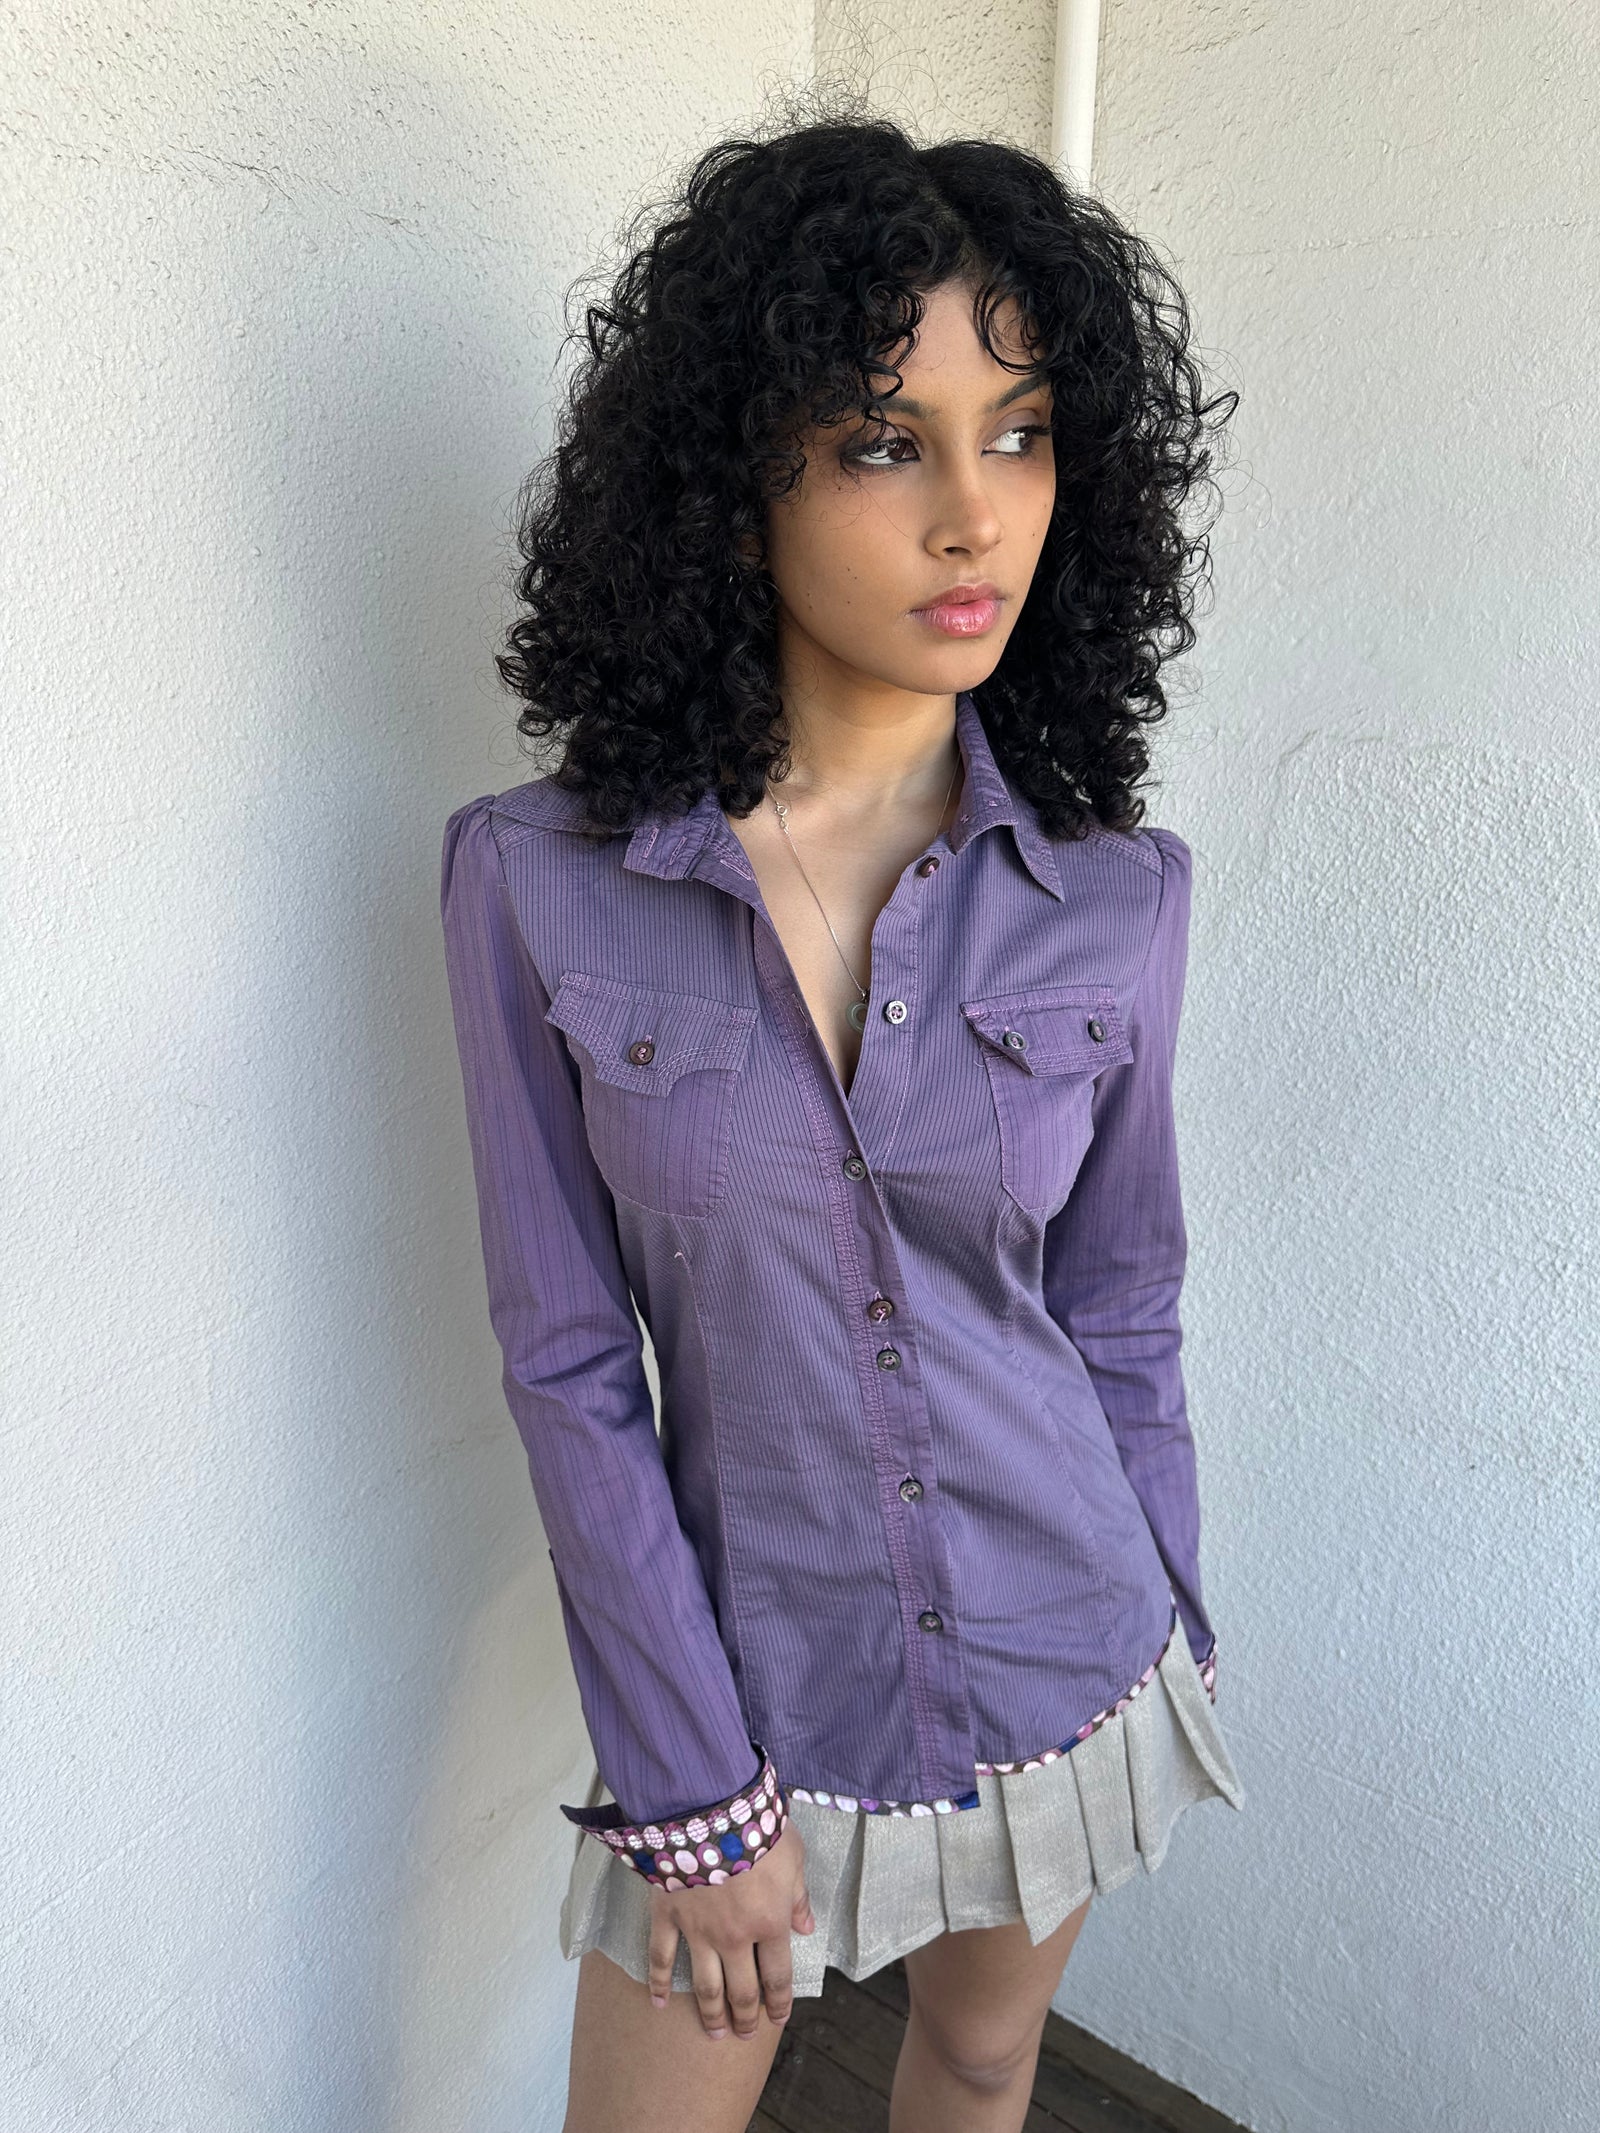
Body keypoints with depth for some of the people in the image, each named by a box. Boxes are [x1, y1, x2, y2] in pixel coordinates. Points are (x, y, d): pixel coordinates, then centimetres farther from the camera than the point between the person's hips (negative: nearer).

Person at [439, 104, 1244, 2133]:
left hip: (1068, 1658, 2)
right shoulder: (535, 879, -16)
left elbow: (1119, 1309, 0)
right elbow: (567, 1363, -12)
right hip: (740, 1679, -1)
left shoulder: (1117, 893, -11)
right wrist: (692, 1786, -10)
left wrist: (1172, 1654, 8)